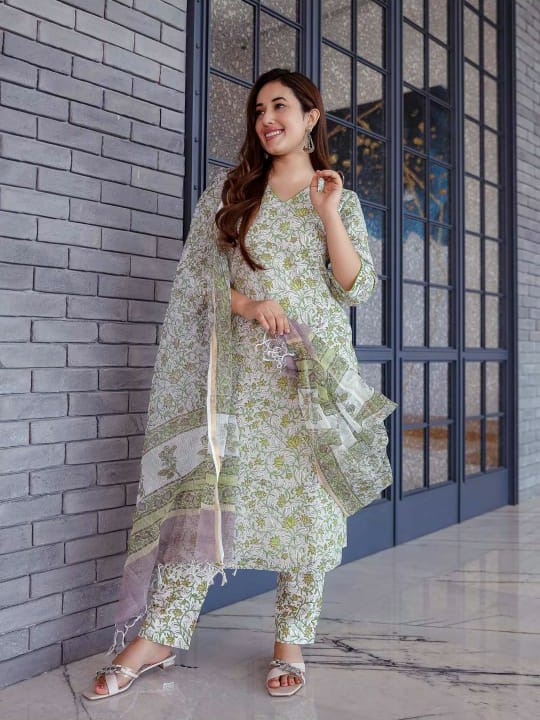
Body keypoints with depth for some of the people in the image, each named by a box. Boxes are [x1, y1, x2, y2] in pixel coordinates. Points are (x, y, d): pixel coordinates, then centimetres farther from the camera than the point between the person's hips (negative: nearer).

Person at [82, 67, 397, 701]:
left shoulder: (340, 197, 11)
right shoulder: (228, 189, 11)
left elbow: (356, 288, 3)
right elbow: (194, 271, 6)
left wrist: (328, 212, -8)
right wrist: (248, 304, -11)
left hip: (315, 364, 0)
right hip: (240, 366, 0)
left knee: (309, 495, 0)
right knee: (209, 486, -3)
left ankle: (292, 640, 15)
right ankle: (159, 635, 7)